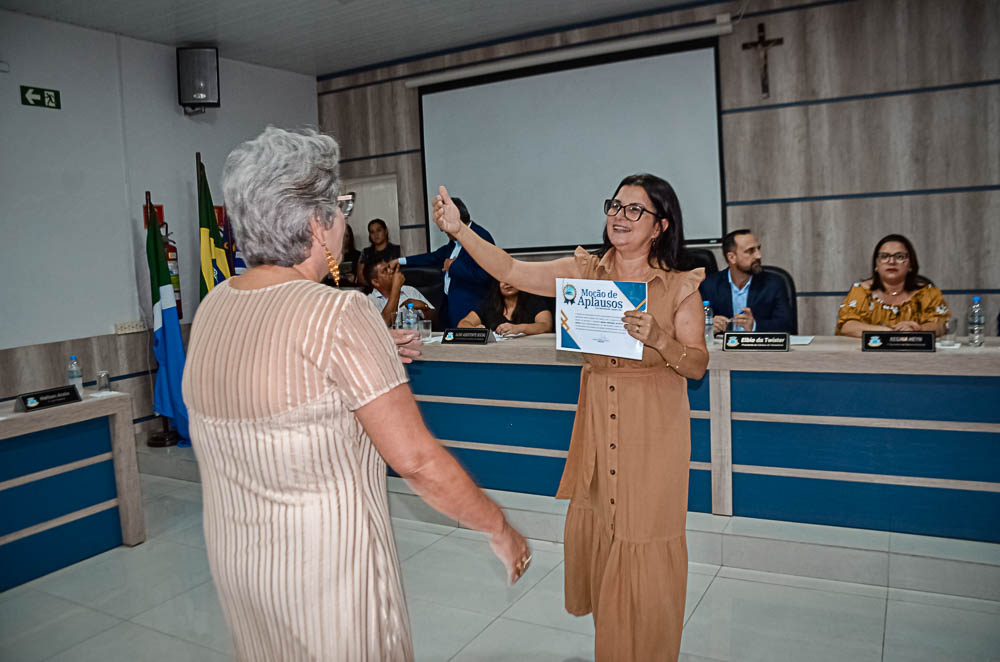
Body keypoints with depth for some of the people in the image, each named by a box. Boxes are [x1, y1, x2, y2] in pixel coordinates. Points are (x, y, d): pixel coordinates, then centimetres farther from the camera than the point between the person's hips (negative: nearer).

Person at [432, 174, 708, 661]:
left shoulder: (679, 287, -4)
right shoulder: (585, 271, 2)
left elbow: (698, 366, -5)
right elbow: (510, 271, -7)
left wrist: (658, 338, -24)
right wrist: (459, 229, -19)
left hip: (654, 427, -3)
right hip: (597, 421, 3)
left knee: (644, 543, 5)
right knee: (592, 529, 13)